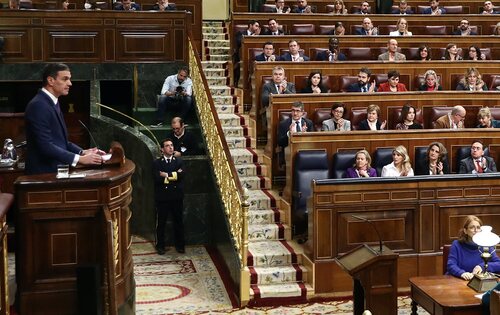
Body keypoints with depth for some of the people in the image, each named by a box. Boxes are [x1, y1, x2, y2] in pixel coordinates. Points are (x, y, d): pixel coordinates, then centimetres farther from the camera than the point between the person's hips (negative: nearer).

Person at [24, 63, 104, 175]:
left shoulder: (52, 103, 13)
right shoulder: (38, 106, -15)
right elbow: (46, 146, -21)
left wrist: (82, 152, 2)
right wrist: (79, 159, -22)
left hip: (55, 170, 8)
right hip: (43, 173, -8)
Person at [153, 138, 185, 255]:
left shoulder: (179, 161, 8)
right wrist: (174, 175, -12)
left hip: (177, 197, 2)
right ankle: (160, 246, 15)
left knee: (178, 222, 9)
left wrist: (167, 175, -12)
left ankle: (179, 245, 20)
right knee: (161, 223, 4)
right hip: (162, 197, -2)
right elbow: (157, 178, -15)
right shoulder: (157, 163, 1)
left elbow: (182, 175, -11)